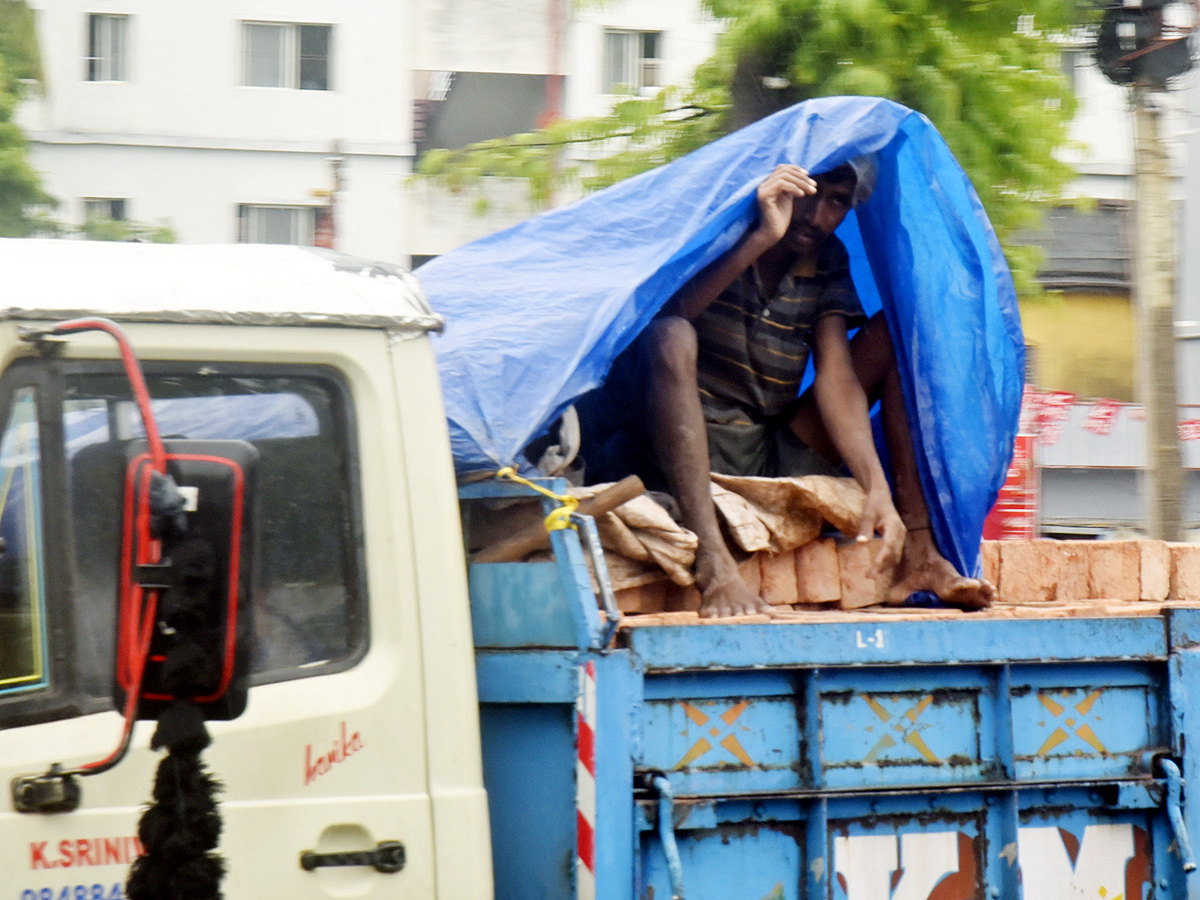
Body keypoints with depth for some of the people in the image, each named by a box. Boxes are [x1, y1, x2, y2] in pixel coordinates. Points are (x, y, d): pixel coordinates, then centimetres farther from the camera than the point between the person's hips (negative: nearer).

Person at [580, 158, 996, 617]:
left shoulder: (828, 264, 7)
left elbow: (836, 374, -6)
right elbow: (665, 313, -26)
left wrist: (877, 488, -22)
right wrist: (761, 239, -32)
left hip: (774, 463, 5)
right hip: (681, 456, -5)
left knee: (893, 332, 0)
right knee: (670, 337, -33)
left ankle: (917, 553, -10)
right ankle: (713, 565, -47)